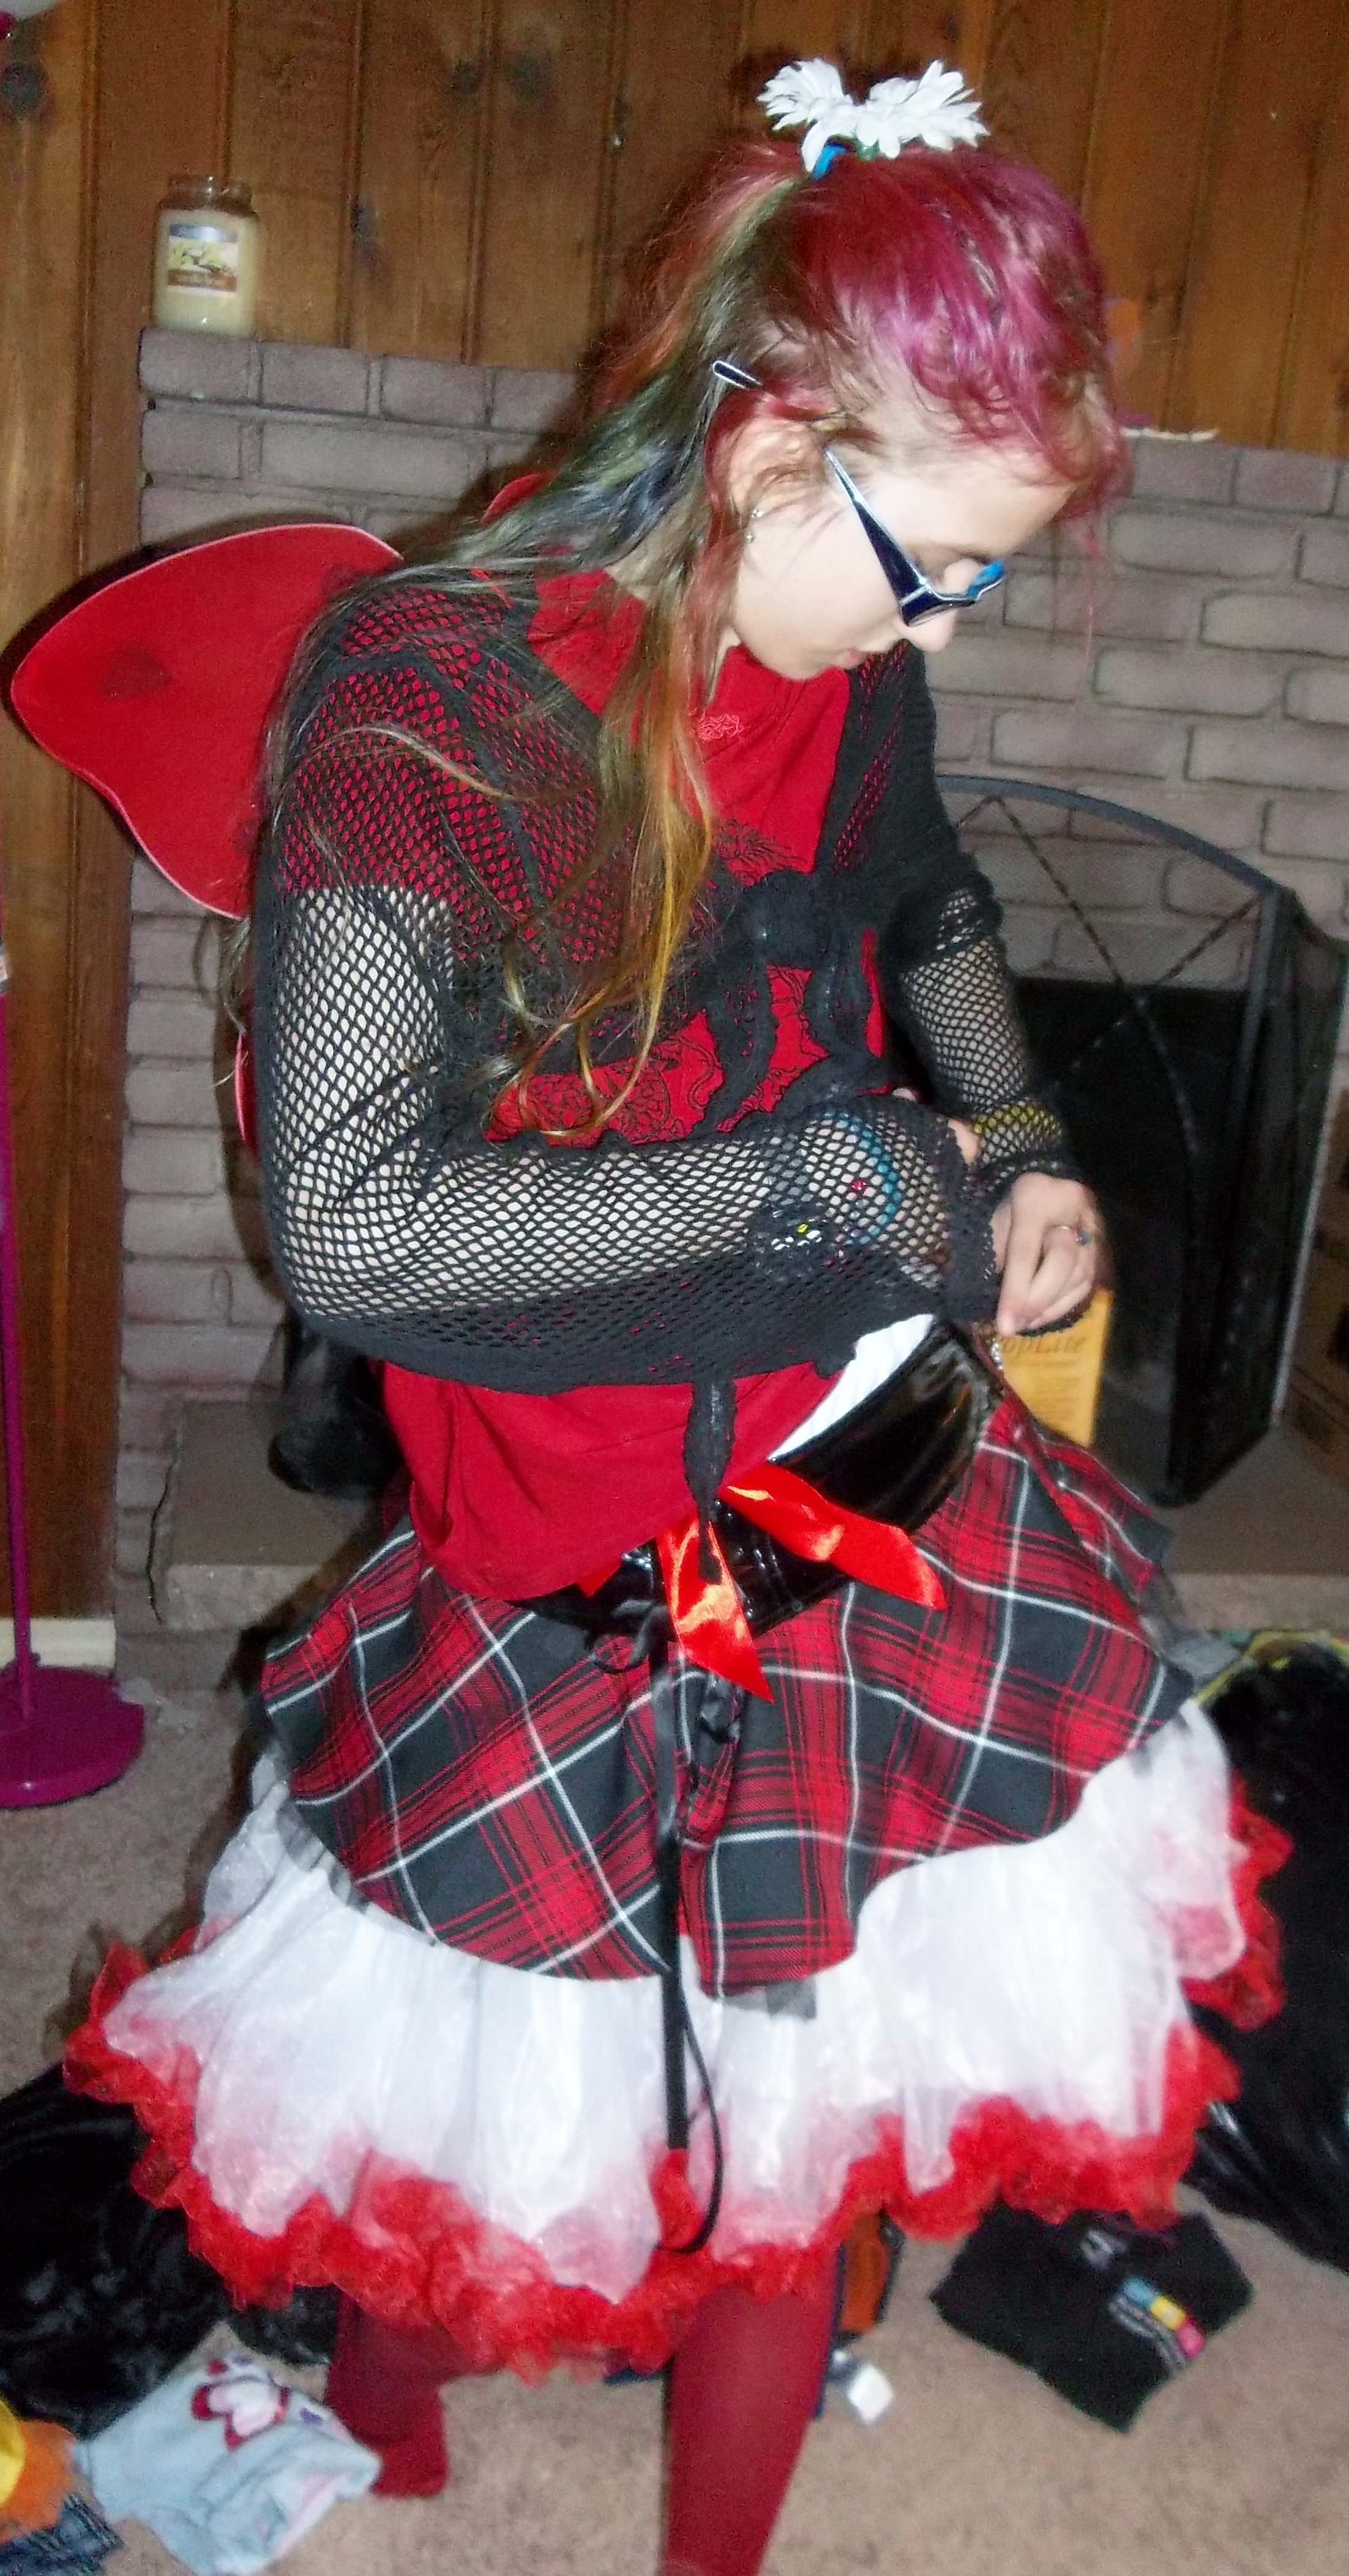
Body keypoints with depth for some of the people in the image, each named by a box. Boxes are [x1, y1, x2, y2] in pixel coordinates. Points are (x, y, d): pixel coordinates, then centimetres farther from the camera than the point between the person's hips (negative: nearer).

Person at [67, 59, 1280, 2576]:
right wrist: (821, 1171, -22)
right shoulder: (423, 696, -20)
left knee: (811, 2106, 20)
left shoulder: (844, 656, -1)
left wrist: (1017, 1142, 2)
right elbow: (349, 1221, -25)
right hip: (583, 1585, -5)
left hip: (865, 1495, 6)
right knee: (479, 2111, 16)